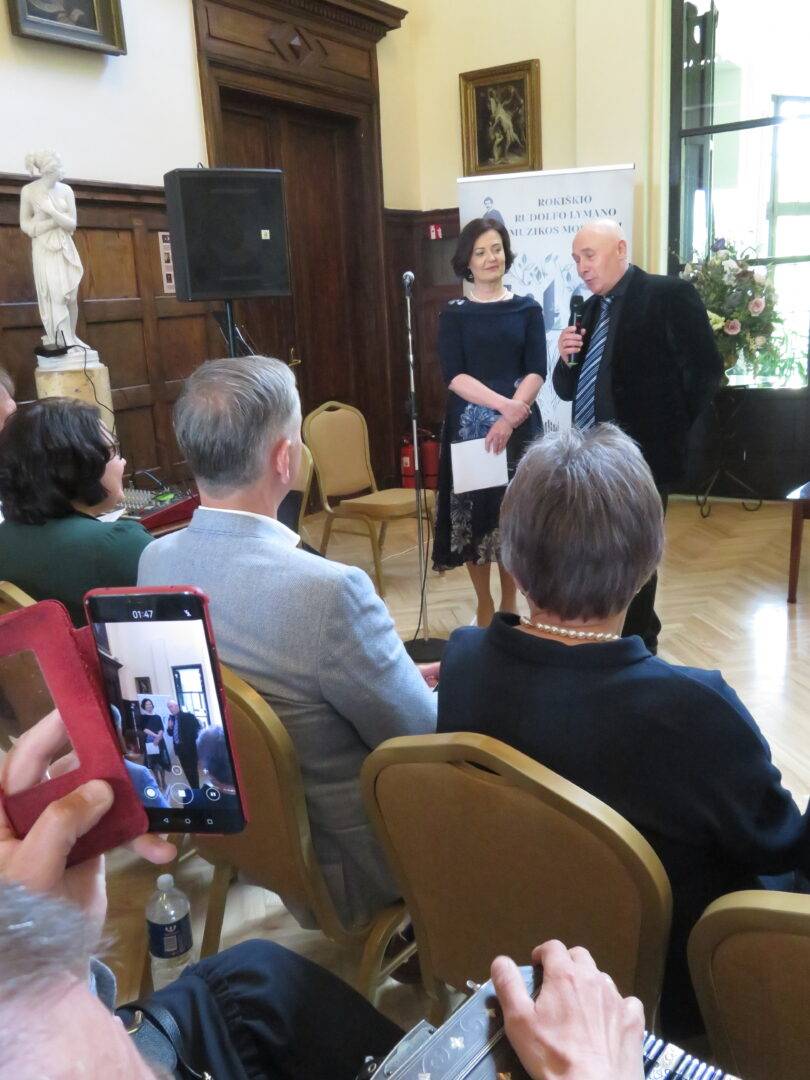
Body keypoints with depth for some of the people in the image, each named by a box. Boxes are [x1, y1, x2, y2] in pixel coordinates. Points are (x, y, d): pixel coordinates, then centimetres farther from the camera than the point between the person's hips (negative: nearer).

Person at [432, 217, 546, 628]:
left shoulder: (528, 309, 6)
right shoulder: (454, 313, 4)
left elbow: (537, 371, -3)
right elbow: (454, 375, -7)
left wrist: (510, 416, -18)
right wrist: (503, 403, -20)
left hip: (519, 425, 1)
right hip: (469, 424, 0)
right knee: (472, 511, 2)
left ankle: (509, 602, 21)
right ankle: (483, 605, 18)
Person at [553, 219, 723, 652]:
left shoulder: (669, 294, -9)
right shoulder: (592, 308, 13)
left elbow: (706, 370, -12)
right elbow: (570, 389, 13)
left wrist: (668, 429, -7)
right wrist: (566, 358, -6)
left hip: (641, 455, -7)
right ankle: (637, 635, 32)